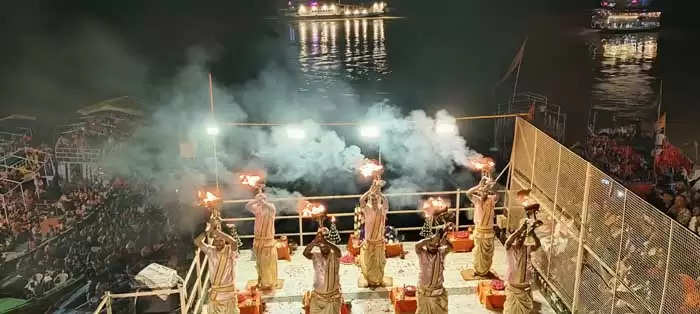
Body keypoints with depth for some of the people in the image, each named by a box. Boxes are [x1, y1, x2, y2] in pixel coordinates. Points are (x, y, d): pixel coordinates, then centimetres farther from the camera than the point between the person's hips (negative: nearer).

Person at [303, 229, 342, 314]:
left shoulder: (335, 257, -8)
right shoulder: (316, 257, -5)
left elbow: (338, 250, -32)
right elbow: (305, 253, -25)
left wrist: (325, 241, -44)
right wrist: (315, 240, -38)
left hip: (332, 296, -1)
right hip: (317, 296, 1)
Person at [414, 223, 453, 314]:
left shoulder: (441, 252, -9)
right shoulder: (422, 253, -14)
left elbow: (450, 247, -29)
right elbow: (417, 245, -36)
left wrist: (443, 237, -49)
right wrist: (433, 238, -41)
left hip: (438, 292, 2)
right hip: (424, 292, -2)